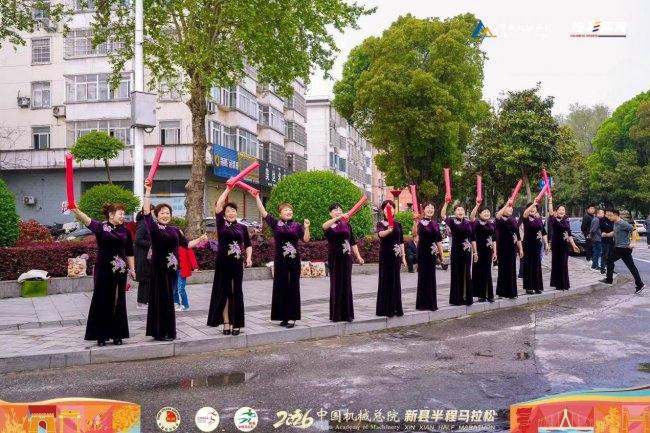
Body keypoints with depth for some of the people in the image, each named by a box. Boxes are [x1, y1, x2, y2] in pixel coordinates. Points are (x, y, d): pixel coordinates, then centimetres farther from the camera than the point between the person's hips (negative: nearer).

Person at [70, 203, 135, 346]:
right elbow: (87, 220, -22)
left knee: (118, 302, 6)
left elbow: (129, 253, 12)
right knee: (102, 301, 1)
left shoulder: (125, 231, 7)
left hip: (120, 270, 3)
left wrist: (132, 269, 11)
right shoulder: (100, 227, -4)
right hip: (103, 270, -3)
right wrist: (75, 211, -41)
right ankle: (101, 335, 10)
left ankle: (117, 334, 15)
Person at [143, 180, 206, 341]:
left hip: (172, 268, 5)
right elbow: (146, 211, -15)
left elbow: (186, 244, 16)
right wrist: (148, 191, -19)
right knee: (160, 299, -1)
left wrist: (200, 239, 6)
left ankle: (168, 331, 19)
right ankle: (160, 332, 6)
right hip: (159, 268, -5)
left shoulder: (174, 230, 11)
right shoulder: (153, 227, -4)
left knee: (169, 299, 11)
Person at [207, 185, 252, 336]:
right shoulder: (221, 224, 2)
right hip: (223, 263, -1)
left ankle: (236, 324, 11)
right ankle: (226, 323, 10)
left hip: (237, 263, 1)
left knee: (236, 293, 5)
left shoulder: (242, 227, 7)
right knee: (223, 292, 3)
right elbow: (218, 205, -7)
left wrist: (248, 257, -4)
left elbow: (248, 245, 13)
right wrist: (227, 189, -5)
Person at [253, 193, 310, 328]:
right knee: (280, 288, 5)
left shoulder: (297, 225, 3)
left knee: (293, 288, 2)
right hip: (280, 260, 0)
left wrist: (306, 227, -18)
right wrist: (257, 198, -11)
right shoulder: (275, 224, 1)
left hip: (294, 260, 0)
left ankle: (292, 317, 7)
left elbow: (305, 239, -2)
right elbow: (263, 212, -5)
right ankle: (283, 316, 15)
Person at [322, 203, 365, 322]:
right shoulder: (329, 226, -2)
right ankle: (336, 314, 6)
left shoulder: (347, 225, 10)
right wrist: (338, 218, -41)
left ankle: (347, 313, 12)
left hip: (346, 258, 3)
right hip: (335, 258, -3)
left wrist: (358, 256, 6)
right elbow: (324, 226, -29)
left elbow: (353, 242, 13)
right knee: (336, 284, -1)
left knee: (346, 285, 5)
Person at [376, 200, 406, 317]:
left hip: (396, 256, 3)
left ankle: (396, 308, 14)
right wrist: (388, 231, -48)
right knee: (385, 280, -2)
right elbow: (380, 234, -28)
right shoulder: (380, 224, -4)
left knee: (395, 280, 6)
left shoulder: (398, 224, 8)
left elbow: (401, 242, 11)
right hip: (385, 255, -3)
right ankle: (385, 309, 3)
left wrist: (403, 257, 7)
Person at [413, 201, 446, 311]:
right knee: (423, 277, -1)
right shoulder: (420, 223, -8)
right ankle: (423, 304, 6)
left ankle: (431, 303, 19)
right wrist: (415, 222, -46)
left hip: (433, 253, 5)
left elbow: (438, 240, 14)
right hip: (423, 252, -5)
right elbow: (415, 234, -29)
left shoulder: (435, 224, 10)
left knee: (431, 277, 10)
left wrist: (442, 255, 13)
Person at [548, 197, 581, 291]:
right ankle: (558, 284, 7)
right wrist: (550, 201, -35)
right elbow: (550, 212, -25)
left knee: (564, 264, 9)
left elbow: (569, 234, 13)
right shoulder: (554, 220, -6)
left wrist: (573, 245, 9)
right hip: (556, 244, -5)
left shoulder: (567, 221, 9)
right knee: (557, 264, 0)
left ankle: (564, 284, 18)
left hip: (564, 245, 5)